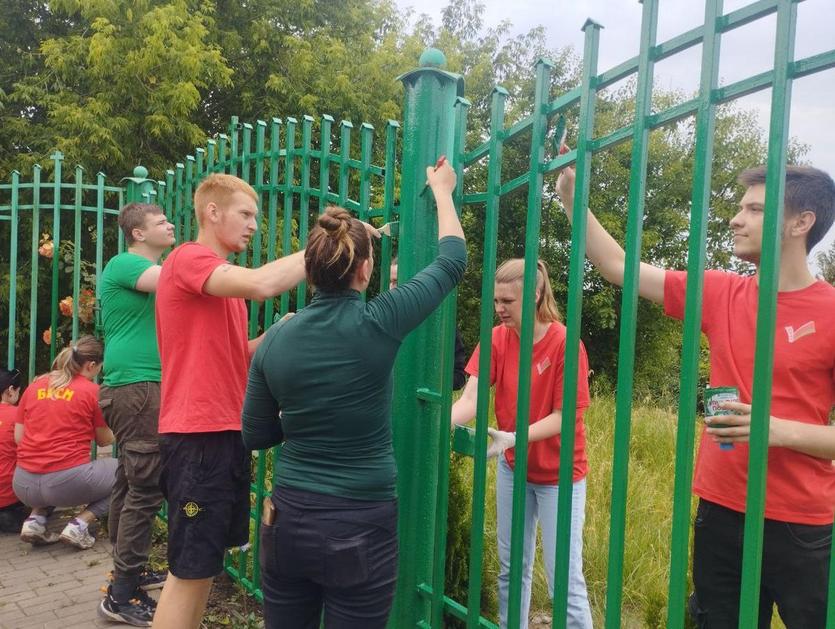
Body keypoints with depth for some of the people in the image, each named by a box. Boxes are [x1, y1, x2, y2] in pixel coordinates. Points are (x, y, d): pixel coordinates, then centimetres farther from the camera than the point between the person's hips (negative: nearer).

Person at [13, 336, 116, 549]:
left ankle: (35, 520, 13)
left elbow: (18, 437, 11)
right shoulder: (92, 391, -3)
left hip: (24, 486, 6)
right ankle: (79, 525, 0)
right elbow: (105, 440, 7)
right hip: (67, 482, -6)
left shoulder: (34, 386, 9)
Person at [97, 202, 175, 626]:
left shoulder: (144, 269, 20)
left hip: (137, 388, 10)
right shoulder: (123, 264, -11)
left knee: (130, 483, 16)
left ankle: (128, 571, 28)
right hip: (137, 388, -10)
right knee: (146, 488, -9)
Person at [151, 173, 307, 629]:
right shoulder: (188, 259, -12)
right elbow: (261, 285, -30)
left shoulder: (225, 281, 18)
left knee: (204, 564, 17)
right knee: (191, 570, -1)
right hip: (197, 437, -9)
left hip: (227, 433, 10)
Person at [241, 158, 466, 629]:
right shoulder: (377, 324, -15)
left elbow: (256, 436, 6)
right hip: (361, 527, -3)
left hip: (287, 520, 4)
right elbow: (452, 262, 0)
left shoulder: (276, 339, -5)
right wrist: (443, 191, 14)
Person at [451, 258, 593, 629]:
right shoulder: (497, 339, -7)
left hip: (560, 473, -4)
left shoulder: (565, 343, -20)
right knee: (511, 569, 16)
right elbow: (470, 399, -16)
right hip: (513, 467, 5)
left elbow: (562, 417, -19)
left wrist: (513, 438, -33)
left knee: (565, 578, -1)